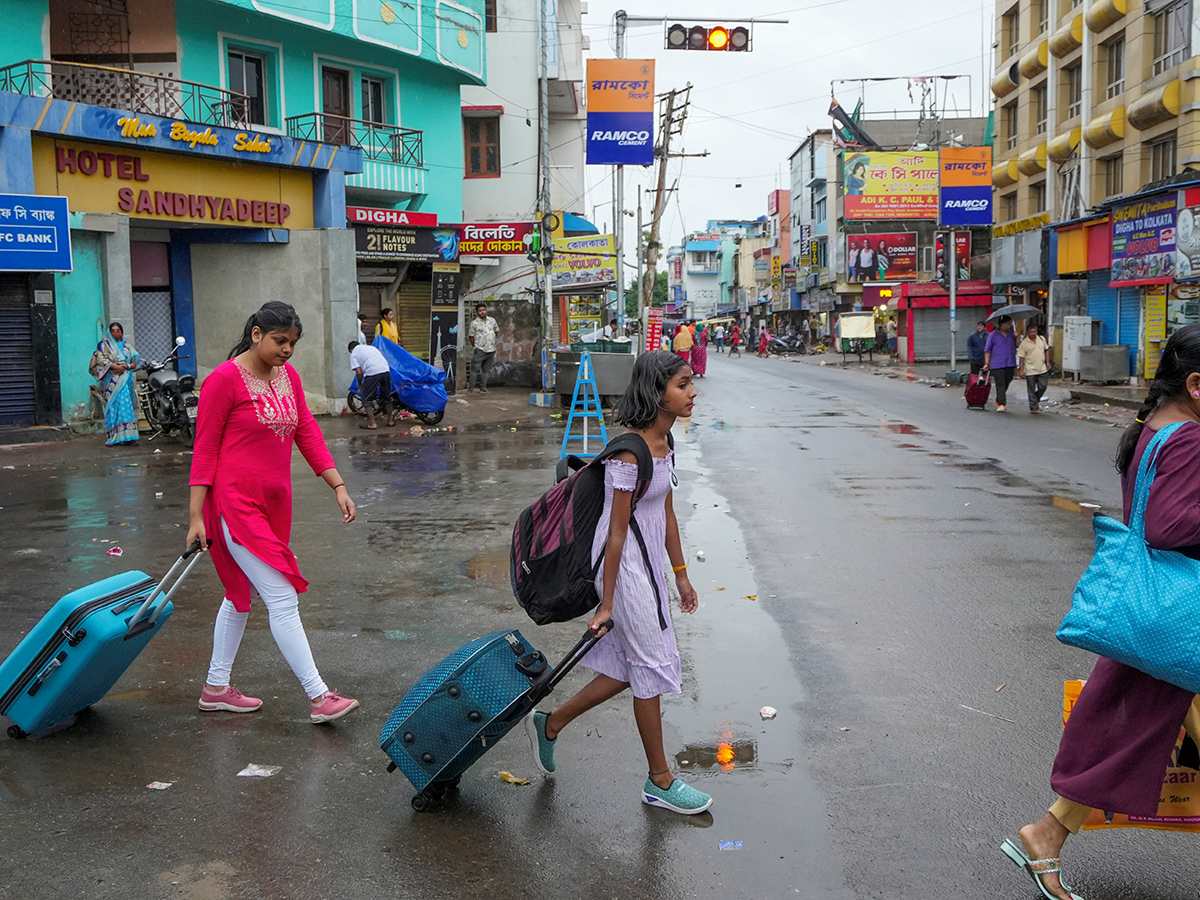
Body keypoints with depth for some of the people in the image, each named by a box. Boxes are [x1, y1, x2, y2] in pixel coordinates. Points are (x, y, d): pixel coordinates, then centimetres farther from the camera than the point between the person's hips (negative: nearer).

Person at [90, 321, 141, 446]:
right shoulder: (104, 345, 11)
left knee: (127, 405, -4)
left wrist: (125, 367, -9)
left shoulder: (128, 346, 20)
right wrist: (115, 366, -16)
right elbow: (101, 359, -3)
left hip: (126, 379, 3)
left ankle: (128, 436, -6)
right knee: (112, 406, -10)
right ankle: (112, 437, -12)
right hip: (112, 380, -3)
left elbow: (134, 363, 12)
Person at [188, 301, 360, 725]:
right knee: (282, 598, -9)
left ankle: (216, 687, 31)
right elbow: (205, 449, -11)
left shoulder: (288, 376, 10)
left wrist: (338, 486, 3)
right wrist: (196, 517, -13)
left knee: (241, 595, 17)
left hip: (272, 504, 9)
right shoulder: (225, 379, -12)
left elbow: (307, 434, 11)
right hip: (236, 504, -8)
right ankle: (319, 696, -6)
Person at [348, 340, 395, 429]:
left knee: (367, 399, 8)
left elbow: (359, 372, 3)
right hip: (385, 370, 6)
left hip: (372, 372, -6)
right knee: (387, 397, 21)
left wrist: (360, 385, 19)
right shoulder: (371, 347, 31)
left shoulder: (354, 354, 13)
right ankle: (391, 420, 30)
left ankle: (372, 423, 3)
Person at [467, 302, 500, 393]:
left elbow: (497, 331, 22)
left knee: (486, 370, 10)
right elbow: (471, 336, 0)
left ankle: (483, 388, 16)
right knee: (475, 369, -6)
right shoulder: (474, 323, -4)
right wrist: (475, 346, 1)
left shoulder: (492, 320, 9)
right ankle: (471, 388, -1)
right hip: (480, 350, -4)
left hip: (491, 349, 4)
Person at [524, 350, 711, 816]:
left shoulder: (663, 441, 6)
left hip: (648, 564, 9)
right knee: (652, 670, 4)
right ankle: (661, 782, 22)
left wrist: (681, 574, 20)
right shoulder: (630, 452, -22)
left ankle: (549, 724, 34)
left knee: (628, 669, 17)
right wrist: (606, 604, -16)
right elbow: (617, 533, -20)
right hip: (624, 567, -9)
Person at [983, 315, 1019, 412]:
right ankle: (1001, 404, -11)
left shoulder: (1011, 334, 14)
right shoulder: (993, 335, 1)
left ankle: (998, 401, 27)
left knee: (1007, 384, 9)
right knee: (1000, 385, -11)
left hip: (1010, 364, 5)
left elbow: (1016, 346, 25)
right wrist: (987, 363, -5)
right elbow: (987, 350, 2)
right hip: (997, 365, -5)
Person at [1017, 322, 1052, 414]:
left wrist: (1047, 362, 11)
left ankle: (1036, 400, 30)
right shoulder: (1024, 343, -7)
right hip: (1030, 371, -4)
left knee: (1043, 386, 4)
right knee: (1032, 390, 2)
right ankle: (1033, 407, 10)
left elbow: (1046, 350, 17)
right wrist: (1021, 370, -10)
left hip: (1042, 369, 4)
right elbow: (1021, 357, -6)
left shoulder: (1042, 339, 6)